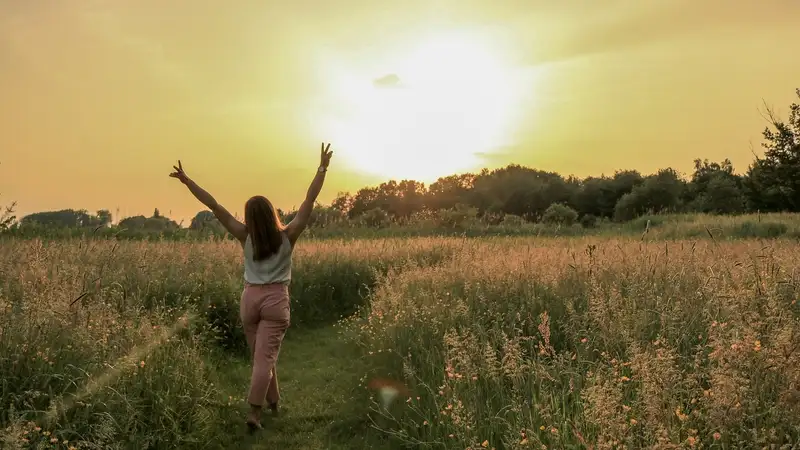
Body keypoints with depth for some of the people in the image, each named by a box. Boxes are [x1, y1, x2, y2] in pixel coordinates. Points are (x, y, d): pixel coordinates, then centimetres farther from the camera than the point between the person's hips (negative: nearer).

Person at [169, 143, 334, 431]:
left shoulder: (246, 237, -4)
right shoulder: (288, 236, -7)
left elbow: (214, 206, -5)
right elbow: (309, 201, -8)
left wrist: (187, 181, -5)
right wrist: (322, 168, -6)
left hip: (250, 298, 2)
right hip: (276, 299, -2)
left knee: (260, 357, 17)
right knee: (265, 358, -4)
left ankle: (273, 402, 31)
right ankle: (253, 412, -12)